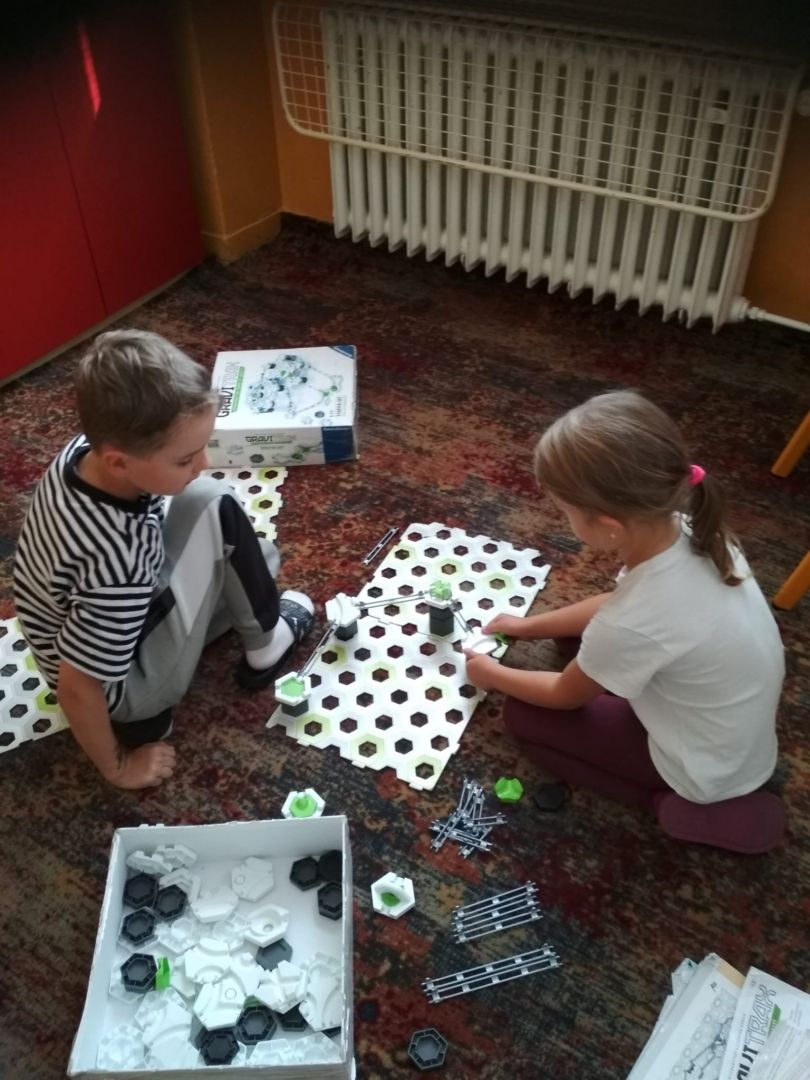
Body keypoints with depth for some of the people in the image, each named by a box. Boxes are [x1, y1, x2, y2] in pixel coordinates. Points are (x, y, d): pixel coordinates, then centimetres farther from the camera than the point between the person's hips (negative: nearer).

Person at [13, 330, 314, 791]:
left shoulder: (86, 450, -20)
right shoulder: (119, 563, -40)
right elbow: (76, 688, -29)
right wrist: (118, 767, -12)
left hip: (105, 626, 7)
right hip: (122, 686, -7)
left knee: (254, 556, 16)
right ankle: (264, 645, 4)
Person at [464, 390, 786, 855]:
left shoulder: (633, 624, -38)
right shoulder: (689, 528, -19)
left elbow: (565, 695, -14)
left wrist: (494, 675, 5)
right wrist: (528, 625, 11)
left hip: (708, 768, -7)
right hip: (743, 726, 7)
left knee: (524, 715, 2)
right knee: (588, 636, 16)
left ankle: (678, 803, 2)